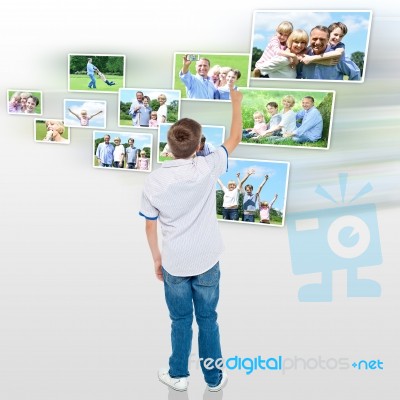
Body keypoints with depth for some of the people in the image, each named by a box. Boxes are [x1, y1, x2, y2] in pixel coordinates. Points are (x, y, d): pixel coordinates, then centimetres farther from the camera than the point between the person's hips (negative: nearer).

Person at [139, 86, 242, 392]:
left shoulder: (154, 181, -13)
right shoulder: (208, 168, -15)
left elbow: (150, 226, -5)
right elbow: (235, 139, 1)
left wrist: (156, 258, 10)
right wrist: (236, 102, 14)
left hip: (174, 263, 0)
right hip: (207, 261, 0)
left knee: (181, 321, 20)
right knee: (208, 319, 18)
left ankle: (178, 375, 39)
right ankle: (214, 378, 37)